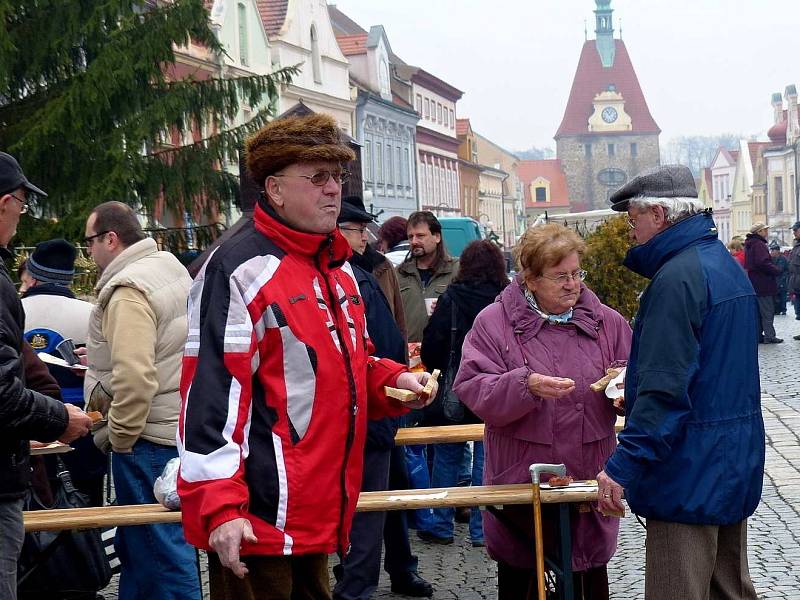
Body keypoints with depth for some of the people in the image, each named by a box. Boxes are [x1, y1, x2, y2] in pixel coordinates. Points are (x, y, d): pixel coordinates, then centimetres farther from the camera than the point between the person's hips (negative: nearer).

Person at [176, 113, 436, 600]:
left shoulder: (341, 269, 14)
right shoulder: (239, 270, -14)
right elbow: (210, 395, -19)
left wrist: (394, 381, 5)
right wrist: (218, 508, -24)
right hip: (257, 519, -9)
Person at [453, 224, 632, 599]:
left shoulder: (607, 322, 6)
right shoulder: (494, 322, -4)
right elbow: (473, 388, -13)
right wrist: (526, 385, -27)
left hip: (588, 480, 3)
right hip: (519, 481, -2)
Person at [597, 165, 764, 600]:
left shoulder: (677, 278, -19)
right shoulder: (727, 266, 13)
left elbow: (665, 388, -25)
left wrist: (623, 465, -24)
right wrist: (636, 385, 25)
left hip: (691, 472, -10)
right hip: (736, 463, 10)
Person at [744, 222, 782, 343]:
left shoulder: (749, 244, 15)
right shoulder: (759, 244, -16)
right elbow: (763, 263, -27)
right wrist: (776, 271, -12)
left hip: (754, 283, 10)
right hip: (763, 283, -10)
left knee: (758, 310, 14)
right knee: (767, 311, -4)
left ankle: (758, 335, 17)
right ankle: (769, 336, -3)